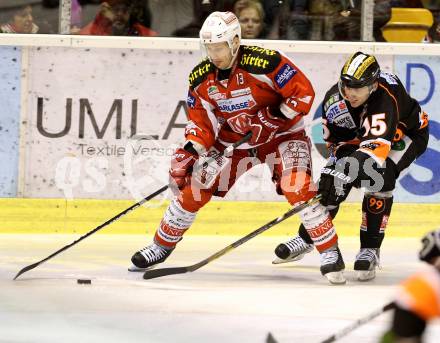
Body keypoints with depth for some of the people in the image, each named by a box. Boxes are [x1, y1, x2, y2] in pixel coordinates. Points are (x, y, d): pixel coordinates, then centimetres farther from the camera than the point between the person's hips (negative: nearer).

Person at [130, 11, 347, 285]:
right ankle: (162, 246, 20)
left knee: (298, 189, -26)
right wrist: (188, 153, -17)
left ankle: (331, 253, -15)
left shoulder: (265, 62, -27)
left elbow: (303, 93, -23)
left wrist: (272, 120, -27)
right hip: (232, 140, 5)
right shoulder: (200, 79, -9)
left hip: (281, 136, -5)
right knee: (193, 189, -1)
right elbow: (201, 121, -2)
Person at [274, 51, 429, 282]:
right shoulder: (334, 98, -23)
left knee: (380, 175, -30)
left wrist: (346, 172, -63)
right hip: (360, 134, 6)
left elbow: (376, 146, -54)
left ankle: (370, 249, -17)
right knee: (333, 177, -9)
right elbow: (336, 140, -6)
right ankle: (306, 239, 10)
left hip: (407, 133, -6)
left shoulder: (385, 98, -43)